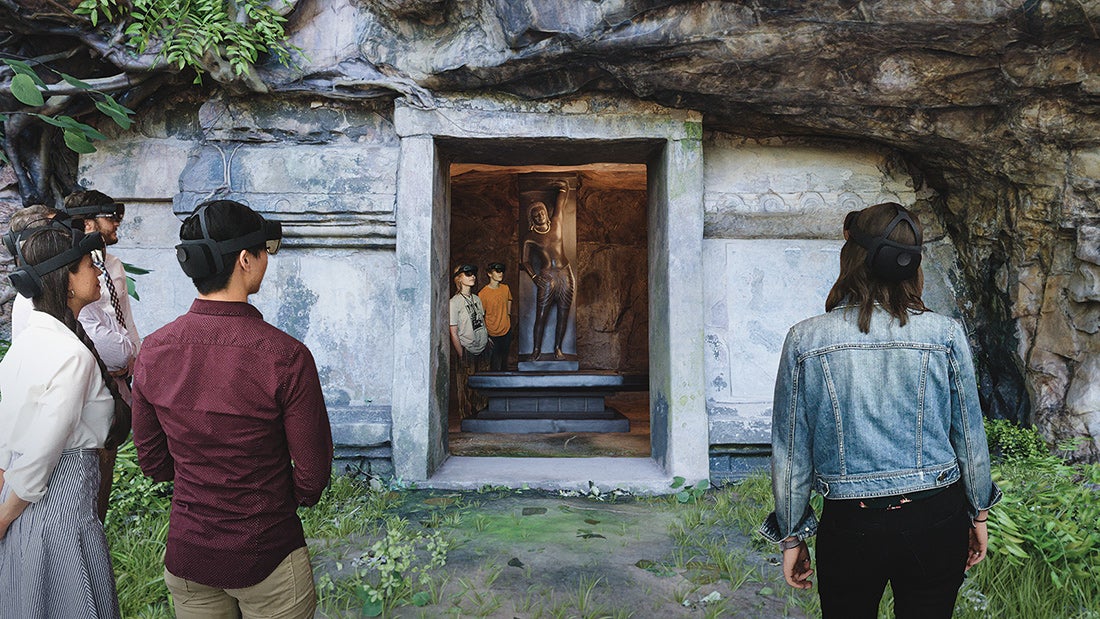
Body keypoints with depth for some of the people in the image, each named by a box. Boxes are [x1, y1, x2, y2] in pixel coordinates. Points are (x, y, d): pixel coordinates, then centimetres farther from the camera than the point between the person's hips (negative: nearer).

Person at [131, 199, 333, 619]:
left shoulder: (153, 350, -9)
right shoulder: (285, 356, -23)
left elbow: (152, 460, 3)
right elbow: (312, 476, -15)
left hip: (184, 555, 5)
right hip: (266, 556, -4)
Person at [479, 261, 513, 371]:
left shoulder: (505, 288, -2)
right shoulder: (483, 294, -19)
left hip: (507, 330, 5)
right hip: (493, 334, -5)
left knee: (504, 361, 23)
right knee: (495, 366, 4)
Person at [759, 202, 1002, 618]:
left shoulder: (805, 340, -10)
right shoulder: (945, 335, -8)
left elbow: (789, 451, -5)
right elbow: (970, 436, 2)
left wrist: (792, 537, 6)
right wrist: (978, 515, 17)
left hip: (849, 526, -1)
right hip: (936, 522, 1)